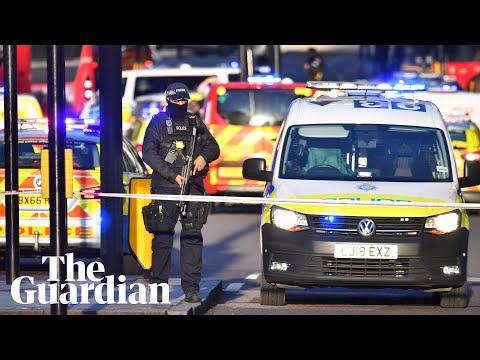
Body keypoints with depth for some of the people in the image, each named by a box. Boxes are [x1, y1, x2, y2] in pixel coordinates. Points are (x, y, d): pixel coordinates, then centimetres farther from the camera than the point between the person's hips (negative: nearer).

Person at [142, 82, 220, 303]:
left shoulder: (195, 124, 15)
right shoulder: (158, 123, 4)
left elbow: (214, 147, 21)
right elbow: (149, 154, -4)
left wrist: (204, 156, -4)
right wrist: (173, 176, -12)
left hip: (193, 187, 3)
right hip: (165, 187, -3)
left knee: (193, 236, -2)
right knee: (163, 236, -2)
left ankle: (191, 288, 0)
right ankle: (158, 286, 4)